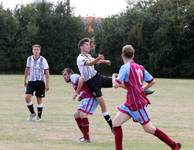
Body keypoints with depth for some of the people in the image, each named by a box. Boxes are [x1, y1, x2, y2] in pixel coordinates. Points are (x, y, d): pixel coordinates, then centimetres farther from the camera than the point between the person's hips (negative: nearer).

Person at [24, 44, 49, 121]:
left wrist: (47, 84, -9)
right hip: (31, 81, 3)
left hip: (40, 82, -2)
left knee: (39, 99, 3)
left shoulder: (43, 60, -9)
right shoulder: (29, 59, 1)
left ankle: (39, 116, 18)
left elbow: (47, 72, -5)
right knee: (27, 97, -12)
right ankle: (32, 113, 9)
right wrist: (25, 81, 19)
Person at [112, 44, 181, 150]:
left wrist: (113, 77, 0)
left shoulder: (125, 67, -15)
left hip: (137, 103, -9)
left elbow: (116, 85, -21)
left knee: (149, 129, 0)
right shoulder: (139, 67, 8)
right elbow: (152, 81, 12)